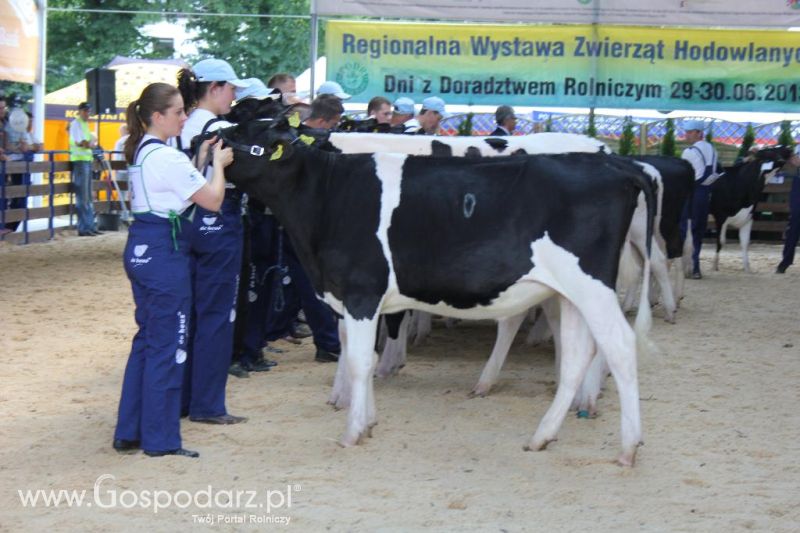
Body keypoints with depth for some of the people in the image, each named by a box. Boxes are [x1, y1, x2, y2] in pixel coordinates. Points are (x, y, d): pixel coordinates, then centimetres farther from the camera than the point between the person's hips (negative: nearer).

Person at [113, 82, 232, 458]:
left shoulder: (142, 152, 13)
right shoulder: (168, 157, -16)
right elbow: (212, 200, -15)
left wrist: (200, 159, 13)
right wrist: (219, 164, 0)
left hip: (140, 249, 10)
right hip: (164, 251, -10)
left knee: (147, 338, 16)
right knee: (168, 343, -2)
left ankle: (129, 432, 19)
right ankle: (160, 439, 3)